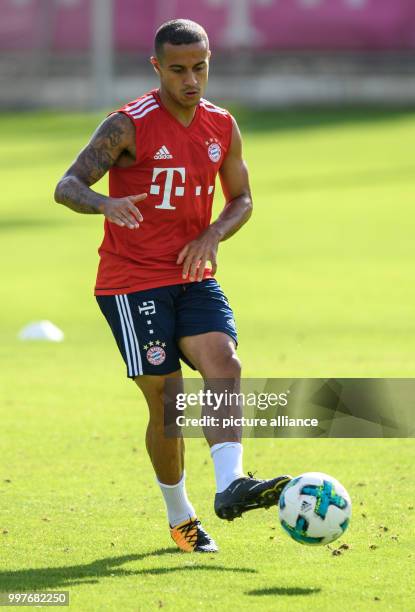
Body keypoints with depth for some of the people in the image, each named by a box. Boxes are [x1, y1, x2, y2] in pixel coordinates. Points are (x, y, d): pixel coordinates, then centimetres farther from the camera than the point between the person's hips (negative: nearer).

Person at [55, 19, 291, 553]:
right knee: (167, 401, -5)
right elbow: (66, 186, -17)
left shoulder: (222, 127, 5)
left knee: (224, 363, -21)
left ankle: (230, 485, -31)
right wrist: (106, 204, -40)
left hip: (194, 278, 4)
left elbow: (241, 199, 17)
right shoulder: (129, 126, -11)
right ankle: (180, 519, 12)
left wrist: (213, 235, -5)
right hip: (132, 283, -4)